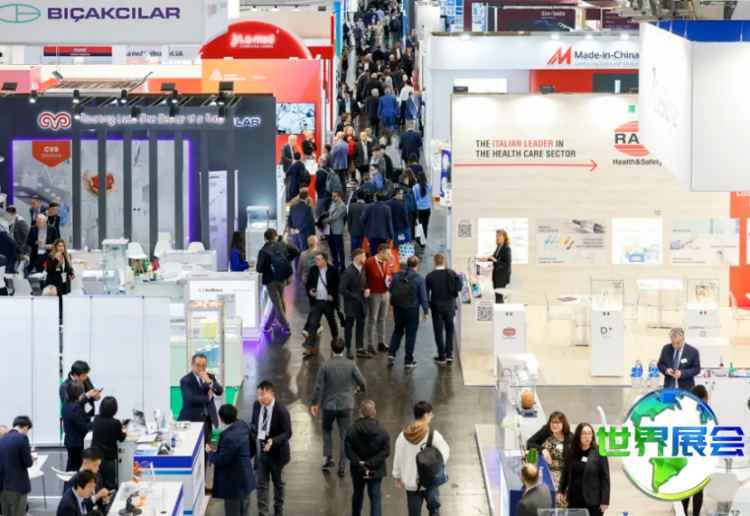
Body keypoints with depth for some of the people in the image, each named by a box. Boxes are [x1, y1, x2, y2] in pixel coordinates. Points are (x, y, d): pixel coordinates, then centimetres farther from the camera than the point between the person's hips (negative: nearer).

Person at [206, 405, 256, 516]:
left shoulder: (230, 438, -32)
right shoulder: (242, 424, -2)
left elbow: (221, 460, -24)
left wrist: (210, 452, -6)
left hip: (234, 480, -10)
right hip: (244, 477, 10)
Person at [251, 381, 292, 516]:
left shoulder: (281, 410, -23)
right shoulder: (256, 405, -7)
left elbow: (287, 433, -20)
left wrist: (273, 441, -37)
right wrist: (254, 430, -13)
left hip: (276, 452, -3)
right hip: (261, 450, 3)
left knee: (278, 483, 17)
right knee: (261, 483, 0)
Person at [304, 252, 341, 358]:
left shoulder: (333, 271, -8)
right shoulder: (313, 270, -1)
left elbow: (338, 285, -3)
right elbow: (308, 283, 7)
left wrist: (333, 295, -15)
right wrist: (310, 291, -13)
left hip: (329, 302, -1)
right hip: (316, 301, 1)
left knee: (332, 323, 17)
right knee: (313, 324, -5)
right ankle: (309, 348, -4)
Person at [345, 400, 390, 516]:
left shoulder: (352, 431, -14)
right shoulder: (382, 431, -12)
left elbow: (349, 452, -18)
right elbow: (385, 451, -14)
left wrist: (360, 466, -19)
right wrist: (370, 464, -18)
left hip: (358, 470, 1)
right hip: (376, 470, -1)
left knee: (358, 493, 23)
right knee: (375, 497, 1)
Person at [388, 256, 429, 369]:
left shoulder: (397, 275, -5)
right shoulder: (419, 279, -14)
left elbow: (390, 289, 4)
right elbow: (423, 297, -11)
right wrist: (426, 312, 0)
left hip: (397, 308, 3)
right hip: (412, 309, -3)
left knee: (398, 331, 22)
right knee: (411, 334, 8)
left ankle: (391, 353, 11)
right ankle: (408, 361, 13)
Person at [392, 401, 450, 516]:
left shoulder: (403, 435, -9)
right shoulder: (433, 435, -20)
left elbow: (397, 458, 1)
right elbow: (444, 455, -12)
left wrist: (398, 476, 16)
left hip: (411, 483, 3)